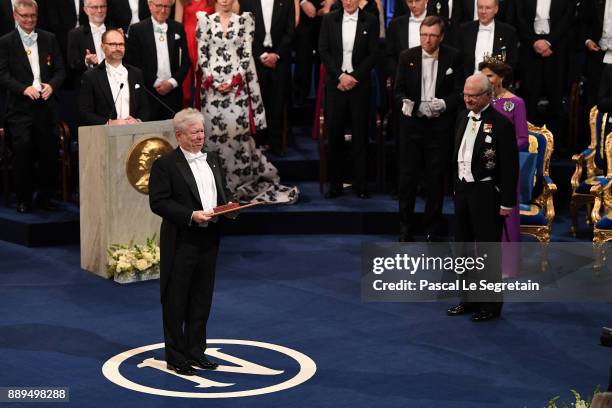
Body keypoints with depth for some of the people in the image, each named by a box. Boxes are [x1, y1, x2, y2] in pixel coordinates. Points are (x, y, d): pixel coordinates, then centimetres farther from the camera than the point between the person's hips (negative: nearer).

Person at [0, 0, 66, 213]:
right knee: (22, 153, -5)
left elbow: (60, 69, 11)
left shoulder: (49, 39, 10)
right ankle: (23, 199, 5)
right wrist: (24, 89, -17)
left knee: (49, 152, 3)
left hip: (46, 106, 3)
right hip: (20, 108, -3)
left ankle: (45, 197, 15)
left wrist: (51, 85, -9)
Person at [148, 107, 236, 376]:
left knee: (202, 299, 13)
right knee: (176, 301, 2)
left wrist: (229, 205, -1)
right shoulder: (165, 165, -9)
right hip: (181, 241, -6)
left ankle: (195, 351, 24)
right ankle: (175, 357, 10)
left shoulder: (213, 160, 12)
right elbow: (158, 202, -15)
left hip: (209, 240, 7)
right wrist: (192, 215, -22)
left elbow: (223, 192, 22)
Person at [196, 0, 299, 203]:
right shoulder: (205, 20, 7)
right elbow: (202, 54, 3)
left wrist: (235, 80, -9)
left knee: (238, 132, -2)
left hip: (237, 85, 0)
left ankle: (242, 183, 7)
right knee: (214, 133, -1)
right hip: (212, 85, 0)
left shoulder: (244, 20, 8)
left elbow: (247, 54, 2)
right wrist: (213, 81, -7)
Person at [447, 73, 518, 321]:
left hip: (486, 194, -7)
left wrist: (507, 202, -14)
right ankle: (469, 298, 26)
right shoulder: (463, 118, 8)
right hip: (462, 190, 7)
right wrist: (457, 186, 12)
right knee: (463, 247, 14)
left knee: (489, 250, 1)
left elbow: (510, 166, -14)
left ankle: (491, 303, 11)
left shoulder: (500, 124, -14)